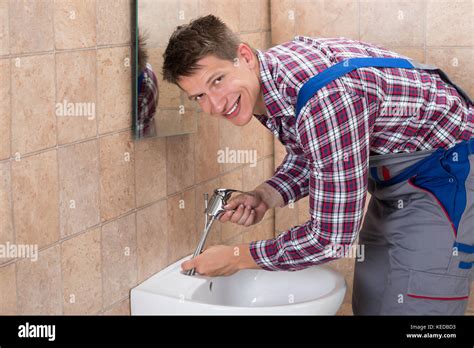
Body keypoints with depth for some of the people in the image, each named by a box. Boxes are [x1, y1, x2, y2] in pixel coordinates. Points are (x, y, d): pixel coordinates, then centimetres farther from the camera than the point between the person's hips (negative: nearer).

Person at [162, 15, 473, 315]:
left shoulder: (324, 99, -37)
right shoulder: (262, 86, -8)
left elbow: (331, 238, -31)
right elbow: (306, 158, 11)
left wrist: (236, 257, -20)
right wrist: (265, 196, -10)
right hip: (393, 178, 9)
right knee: (369, 305, 17)